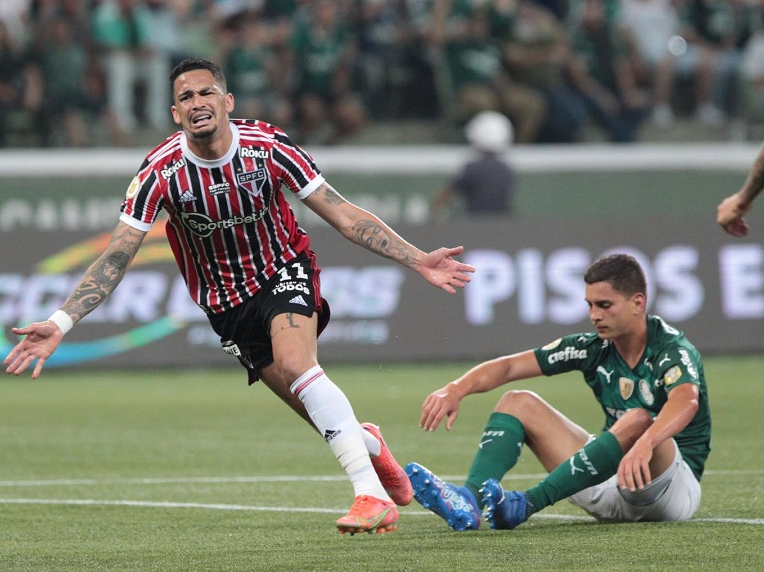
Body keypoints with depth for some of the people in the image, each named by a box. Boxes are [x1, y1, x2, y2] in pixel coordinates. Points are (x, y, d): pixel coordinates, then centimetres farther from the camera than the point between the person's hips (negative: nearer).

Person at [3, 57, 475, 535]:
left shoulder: (267, 146, -17)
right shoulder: (162, 172, -17)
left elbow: (344, 215, -11)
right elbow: (116, 257, -15)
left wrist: (419, 261, -17)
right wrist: (60, 323, -26)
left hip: (285, 272, -1)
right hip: (228, 305, 1)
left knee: (295, 365, -31)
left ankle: (374, 495, -29)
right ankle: (369, 443, 32)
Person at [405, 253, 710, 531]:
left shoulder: (673, 350, -16)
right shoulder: (593, 348, 3)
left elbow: (686, 401, -39)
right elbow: (510, 366, -2)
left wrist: (644, 445, -58)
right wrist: (456, 389, -20)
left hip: (676, 487, -6)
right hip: (611, 496, 6)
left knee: (638, 420, -37)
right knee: (518, 403, -2)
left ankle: (525, 504, -39)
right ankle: (469, 499, -30)